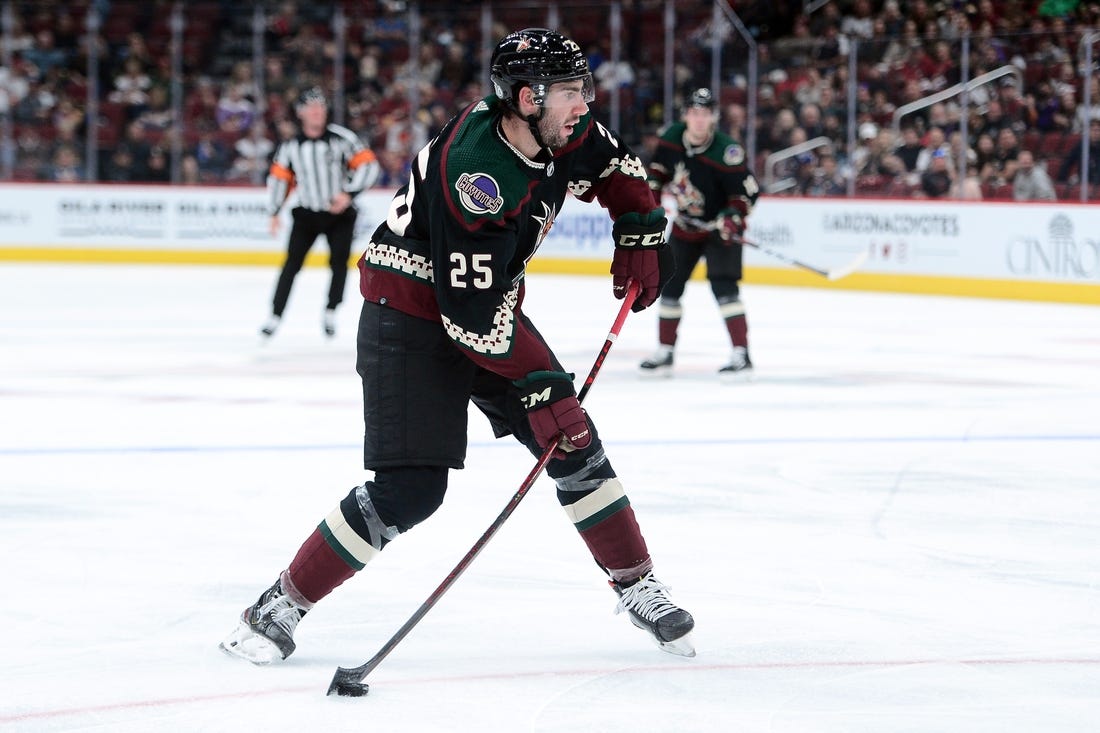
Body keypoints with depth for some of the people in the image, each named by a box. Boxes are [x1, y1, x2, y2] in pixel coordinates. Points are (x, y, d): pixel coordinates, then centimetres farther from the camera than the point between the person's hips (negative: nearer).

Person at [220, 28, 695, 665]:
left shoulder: (561, 130, -6)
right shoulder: (474, 171, -31)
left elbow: (615, 165, 18)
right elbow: (474, 313, -31)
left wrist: (640, 229, 3)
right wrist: (542, 383, -28)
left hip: (489, 305, 8)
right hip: (411, 318, -8)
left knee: (575, 445, 5)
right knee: (409, 489, -17)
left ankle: (640, 589, 20)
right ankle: (280, 607, -6)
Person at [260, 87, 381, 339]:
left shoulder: (342, 138, -10)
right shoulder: (290, 146, -1)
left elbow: (369, 166, -11)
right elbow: (279, 177, 9)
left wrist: (349, 194, -21)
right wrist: (274, 212, 4)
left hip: (339, 212, -1)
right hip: (306, 214, 1)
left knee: (339, 262, -7)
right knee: (292, 263, -5)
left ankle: (330, 314, 9)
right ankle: (276, 316, -1)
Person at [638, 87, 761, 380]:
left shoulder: (725, 151, -26)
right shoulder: (673, 137, -8)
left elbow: (747, 189, -22)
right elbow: (660, 166, 13)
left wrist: (733, 218, -34)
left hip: (720, 227, -6)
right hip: (686, 224, 7)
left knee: (724, 286, -20)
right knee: (670, 286, 9)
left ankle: (741, 356, -21)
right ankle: (664, 353, 22)